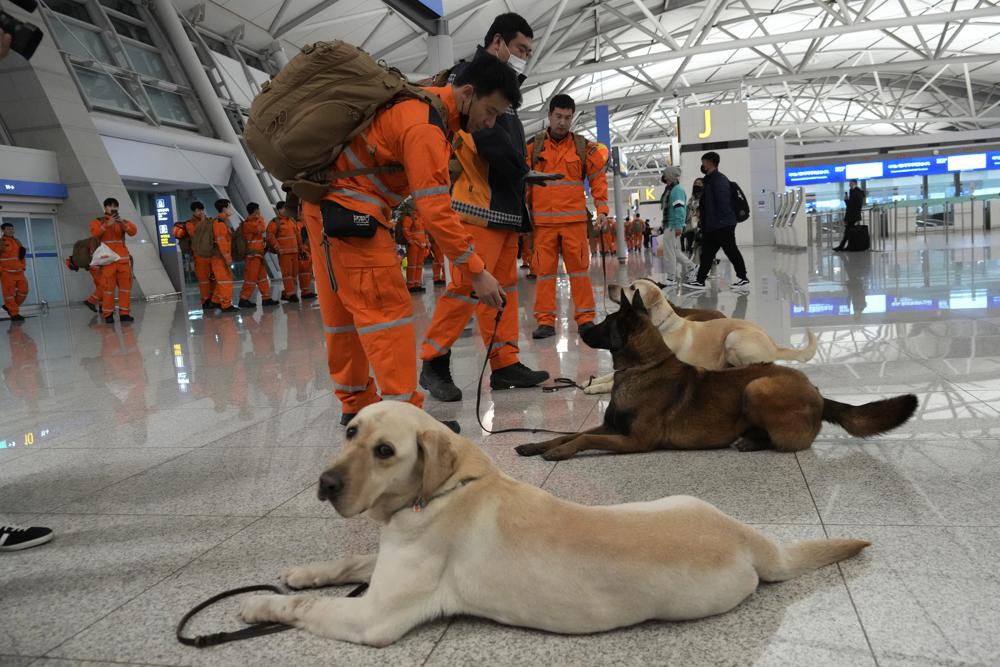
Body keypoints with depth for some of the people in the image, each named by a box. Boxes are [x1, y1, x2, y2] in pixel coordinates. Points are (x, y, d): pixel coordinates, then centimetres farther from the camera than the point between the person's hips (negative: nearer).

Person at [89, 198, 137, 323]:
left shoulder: (122, 221, 14)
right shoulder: (97, 222, 9)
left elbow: (133, 231, -6)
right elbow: (95, 233, -13)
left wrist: (123, 223, -23)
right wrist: (107, 224, -25)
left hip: (123, 259, 3)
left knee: (125, 286, 1)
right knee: (108, 287, -5)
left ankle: (124, 313, 5)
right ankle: (108, 314, -1)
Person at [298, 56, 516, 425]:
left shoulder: (425, 101, 8)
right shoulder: (426, 126, -22)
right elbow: (435, 209, -26)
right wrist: (477, 271, -24)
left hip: (328, 207, 10)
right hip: (350, 213, -10)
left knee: (344, 309, 13)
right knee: (387, 307, -11)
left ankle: (356, 404, 24)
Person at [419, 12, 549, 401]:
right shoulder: (469, 75, -5)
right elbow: (486, 136, -18)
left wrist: (519, 197, 11)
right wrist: (520, 169, -6)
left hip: (504, 205, 10)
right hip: (478, 205, -10)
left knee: (504, 287, 8)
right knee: (468, 285, -12)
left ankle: (505, 365, 12)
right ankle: (434, 363, -1)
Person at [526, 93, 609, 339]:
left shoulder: (583, 147, 7)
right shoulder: (533, 148, 7)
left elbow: (598, 179, 9)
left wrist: (602, 210, -1)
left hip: (574, 219, 0)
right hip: (542, 220, 0)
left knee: (579, 268, 0)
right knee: (544, 270, 1)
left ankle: (585, 317, 7)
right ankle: (545, 320, 5)